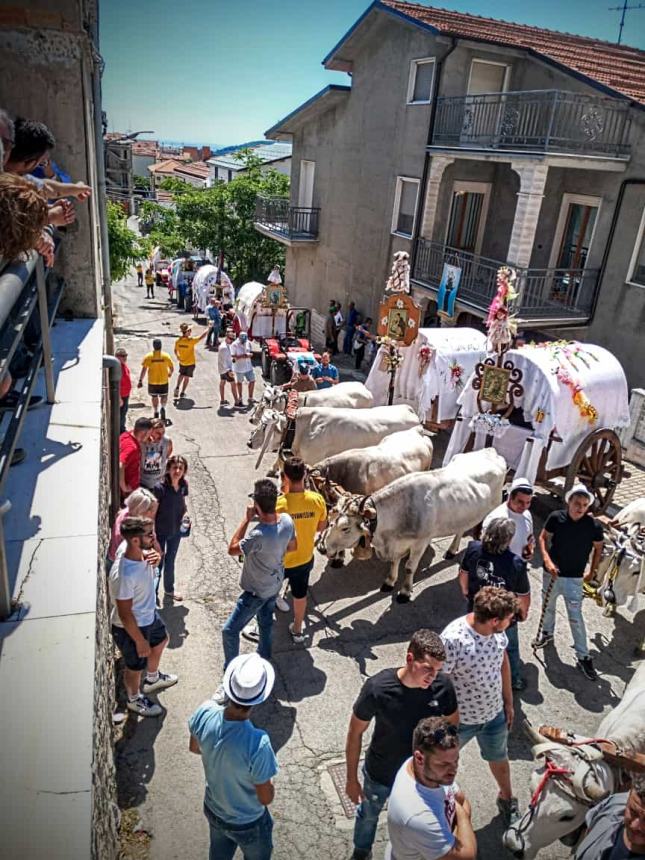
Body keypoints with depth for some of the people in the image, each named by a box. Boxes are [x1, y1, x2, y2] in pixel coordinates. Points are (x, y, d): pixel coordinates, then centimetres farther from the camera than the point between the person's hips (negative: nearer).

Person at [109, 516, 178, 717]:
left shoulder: (141, 553, -17)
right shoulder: (124, 575, -39)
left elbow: (153, 552, 9)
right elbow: (125, 614, -29)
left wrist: (155, 558, -16)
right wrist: (140, 641, -18)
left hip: (149, 615, 8)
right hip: (131, 627, -8)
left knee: (161, 640, 32)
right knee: (135, 666, 19)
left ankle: (153, 678, 60)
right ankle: (135, 700, 49)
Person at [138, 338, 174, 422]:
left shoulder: (148, 356, -8)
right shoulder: (166, 356, -6)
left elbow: (143, 370, -10)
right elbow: (172, 368, 2)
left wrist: (140, 381, -4)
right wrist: (170, 373, 24)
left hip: (152, 381, 0)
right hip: (164, 381, 0)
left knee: (154, 397, 19)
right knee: (164, 396, 16)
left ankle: (156, 412, 20)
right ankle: (163, 408, -10)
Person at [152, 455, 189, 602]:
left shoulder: (183, 485, -10)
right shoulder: (160, 487, -26)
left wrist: (184, 514, -7)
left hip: (176, 531, 5)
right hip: (160, 532, -5)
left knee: (170, 561, 24)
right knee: (158, 563, 11)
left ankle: (169, 590, 46)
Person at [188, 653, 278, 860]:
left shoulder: (205, 713, -28)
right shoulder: (257, 744, -43)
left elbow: (194, 748, -4)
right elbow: (266, 798, -25)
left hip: (213, 810, 4)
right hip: (248, 824, -4)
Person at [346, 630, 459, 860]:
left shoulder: (442, 685, -27)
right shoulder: (377, 688, -34)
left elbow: (452, 723, -5)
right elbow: (355, 733, -18)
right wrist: (352, 779, -10)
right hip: (380, 774, -1)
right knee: (369, 814, 28)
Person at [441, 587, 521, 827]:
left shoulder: (498, 631, -17)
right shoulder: (453, 638, -37)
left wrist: (508, 702, 11)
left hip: (494, 713, 5)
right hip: (460, 719, -4)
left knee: (498, 758, 29)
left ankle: (507, 799, 58)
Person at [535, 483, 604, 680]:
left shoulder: (594, 526, -17)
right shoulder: (556, 518, -16)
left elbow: (598, 548, 1)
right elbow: (543, 538, -3)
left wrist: (593, 572, 6)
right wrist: (547, 560, -16)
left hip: (574, 579, -2)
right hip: (552, 574, 2)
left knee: (576, 618, 1)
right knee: (548, 607, 23)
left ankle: (583, 657, 18)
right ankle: (547, 633, 49)